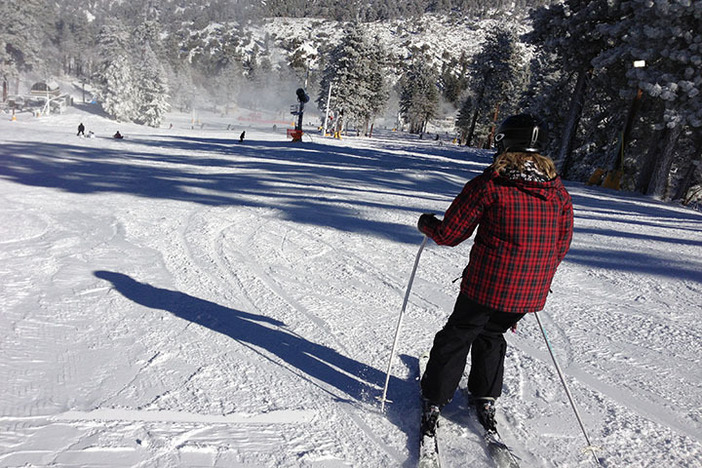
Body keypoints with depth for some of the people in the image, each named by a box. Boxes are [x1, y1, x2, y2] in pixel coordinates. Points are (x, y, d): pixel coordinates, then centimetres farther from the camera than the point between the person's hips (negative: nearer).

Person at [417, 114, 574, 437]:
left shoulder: (489, 184, -13)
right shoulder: (559, 192, 3)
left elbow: (449, 234, -11)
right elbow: (561, 247, 11)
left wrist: (425, 223, 9)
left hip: (487, 286, -5)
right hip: (531, 293, 5)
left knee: (456, 337, 13)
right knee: (491, 336, 27)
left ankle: (434, 402, 22)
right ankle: (486, 400, 33)